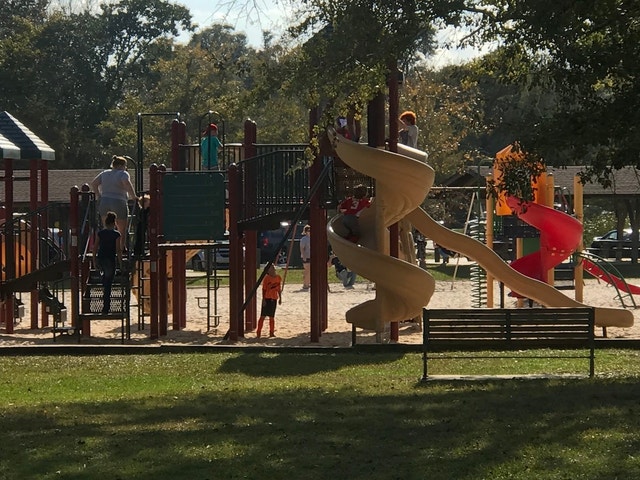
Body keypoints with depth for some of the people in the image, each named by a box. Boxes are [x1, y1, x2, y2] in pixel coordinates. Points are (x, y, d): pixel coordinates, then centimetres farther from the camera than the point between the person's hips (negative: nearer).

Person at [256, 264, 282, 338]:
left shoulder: (278, 278, 7)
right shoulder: (267, 278, -7)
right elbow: (264, 289, -7)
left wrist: (280, 298, 16)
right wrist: (263, 299, -12)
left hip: (274, 299, 5)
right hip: (267, 298, -5)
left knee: (272, 317, 10)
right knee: (263, 316, -6)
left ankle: (271, 332, 18)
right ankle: (258, 332, -4)